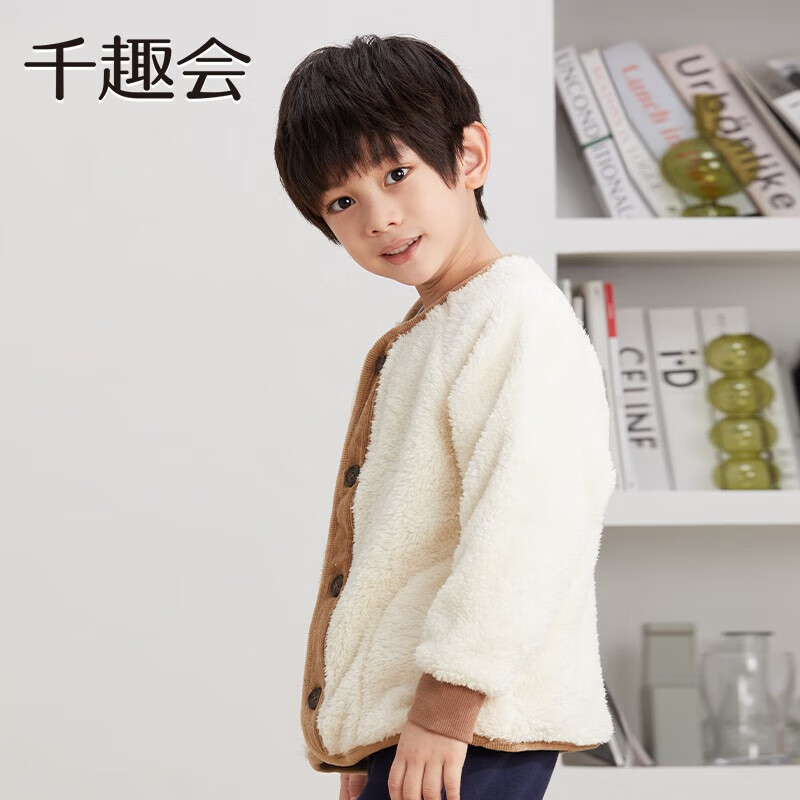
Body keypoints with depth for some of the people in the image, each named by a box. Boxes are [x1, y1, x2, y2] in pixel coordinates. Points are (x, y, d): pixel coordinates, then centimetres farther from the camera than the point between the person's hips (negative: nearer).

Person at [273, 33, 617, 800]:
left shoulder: (520, 318, -12)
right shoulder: (411, 344, 18)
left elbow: (523, 524, -23)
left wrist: (445, 706, -23)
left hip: (469, 731, -9)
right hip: (391, 723, 9)